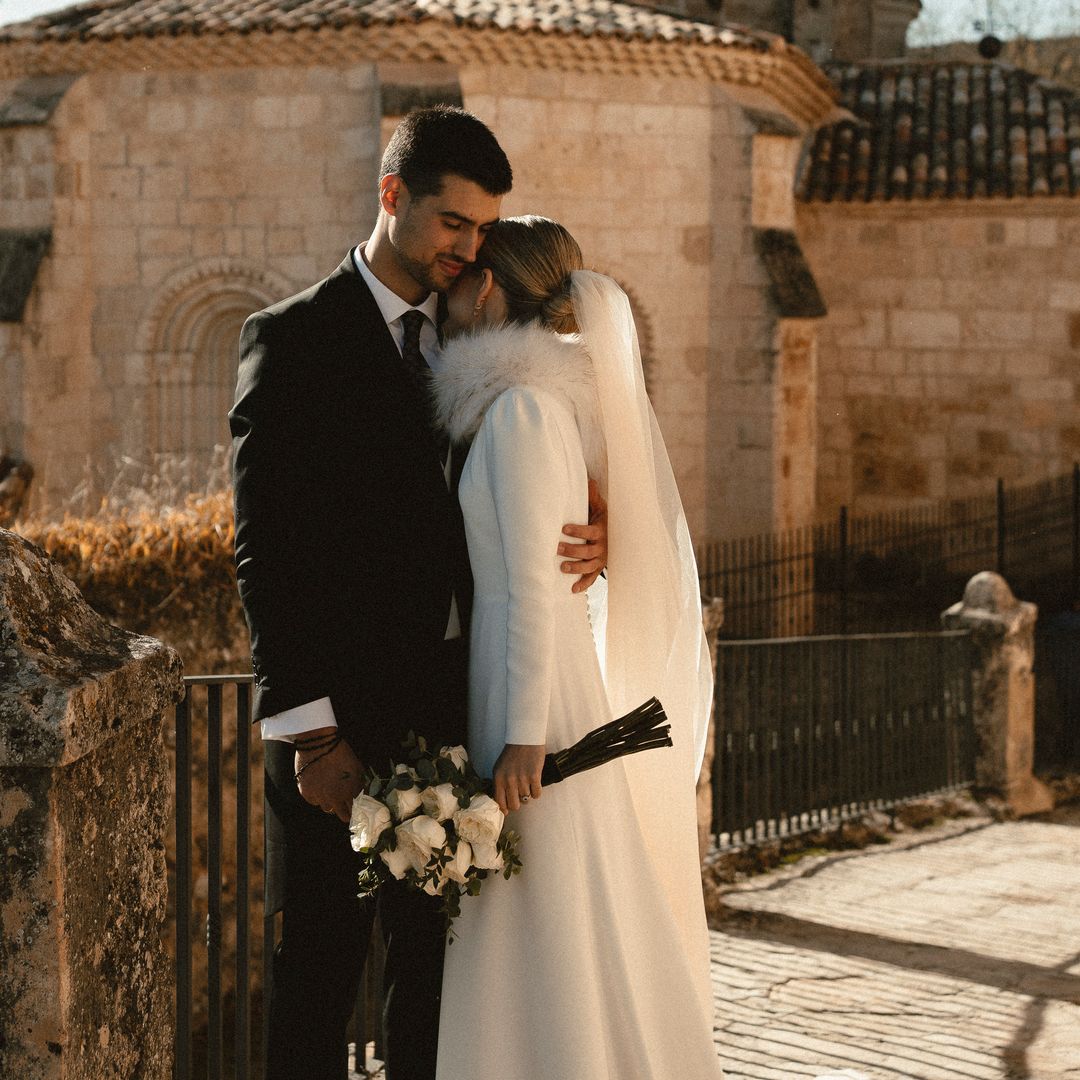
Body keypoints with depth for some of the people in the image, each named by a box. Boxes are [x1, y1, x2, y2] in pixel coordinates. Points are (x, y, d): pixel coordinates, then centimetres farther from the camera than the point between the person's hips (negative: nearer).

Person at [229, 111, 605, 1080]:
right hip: (344, 717, -5)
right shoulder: (294, 339, -4)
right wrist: (310, 727, -15)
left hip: (453, 706, 5)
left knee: (437, 970, 9)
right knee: (319, 980, 1)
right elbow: (265, 550, -9)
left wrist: (589, 537, -10)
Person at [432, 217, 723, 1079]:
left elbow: (533, 584, -18)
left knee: (551, 945, -5)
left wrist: (524, 736, -20)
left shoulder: (521, 407, -13)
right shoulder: (540, 403, 15)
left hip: (539, 696, -9)